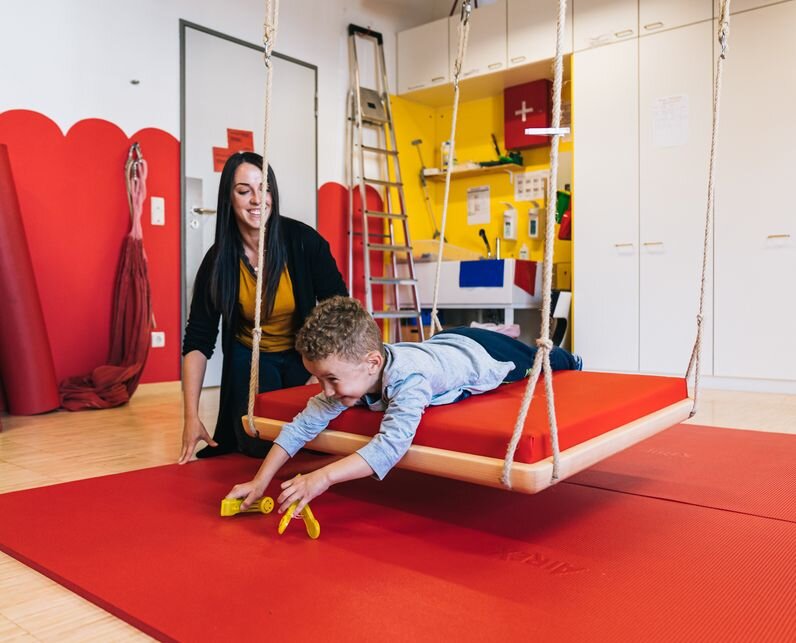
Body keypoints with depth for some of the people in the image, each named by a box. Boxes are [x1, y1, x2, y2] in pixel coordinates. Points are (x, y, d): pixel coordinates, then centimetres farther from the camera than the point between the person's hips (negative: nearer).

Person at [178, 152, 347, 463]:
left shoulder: (303, 241, -18)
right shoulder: (218, 259, -14)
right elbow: (197, 339, -12)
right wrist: (191, 416, -18)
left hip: (303, 356, 0)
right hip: (250, 360, 1)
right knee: (258, 446, -12)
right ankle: (230, 438, 24)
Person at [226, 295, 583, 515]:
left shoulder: (407, 378, -50)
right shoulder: (351, 374, -29)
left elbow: (392, 444, -60)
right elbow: (304, 424, -26)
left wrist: (323, 477, -66)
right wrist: (261, 480, -33)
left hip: (482, 352, -5)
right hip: (445, 342, 6)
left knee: (538, 363, 25)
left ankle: (567, 360, 58)